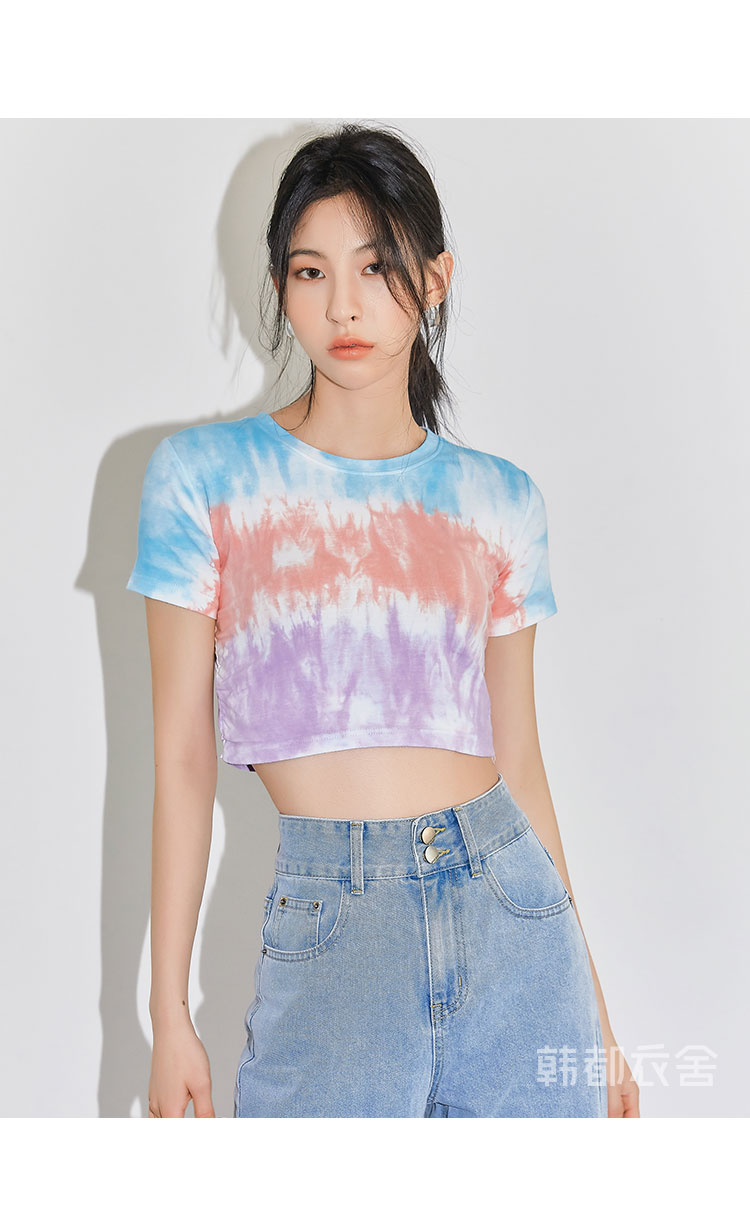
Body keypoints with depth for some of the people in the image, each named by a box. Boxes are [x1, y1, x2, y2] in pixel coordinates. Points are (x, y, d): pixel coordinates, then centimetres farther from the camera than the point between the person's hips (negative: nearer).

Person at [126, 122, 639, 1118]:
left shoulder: (500, 501, 7)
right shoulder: (206, 476, 0)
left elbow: (518, 759, 10)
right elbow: (183, 755, 0)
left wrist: (592, 1005, 11)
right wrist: (168, 1015, -1)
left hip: (516, 915, 3)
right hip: (325, 924, -2)